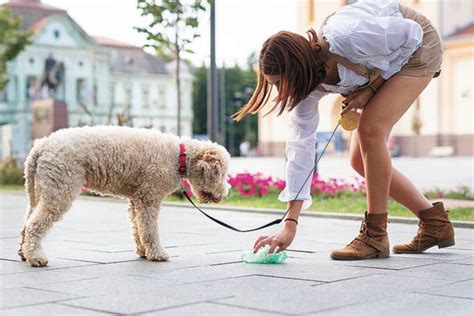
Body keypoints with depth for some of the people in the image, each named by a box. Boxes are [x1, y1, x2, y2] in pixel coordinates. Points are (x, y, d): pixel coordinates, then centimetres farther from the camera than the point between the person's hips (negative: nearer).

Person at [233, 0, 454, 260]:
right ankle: (434, 223, 12)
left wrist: (372, 88, -25)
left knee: (370, 129, -25)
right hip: (381, 69, 7)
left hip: (417, 46, -7)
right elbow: (301, 148, -17)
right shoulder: (308, 85, -18)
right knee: (359, 159, 0)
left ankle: (375, 236, -14)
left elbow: (411, 32, -25)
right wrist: (290, 225, -20)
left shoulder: (345, 39, -40)